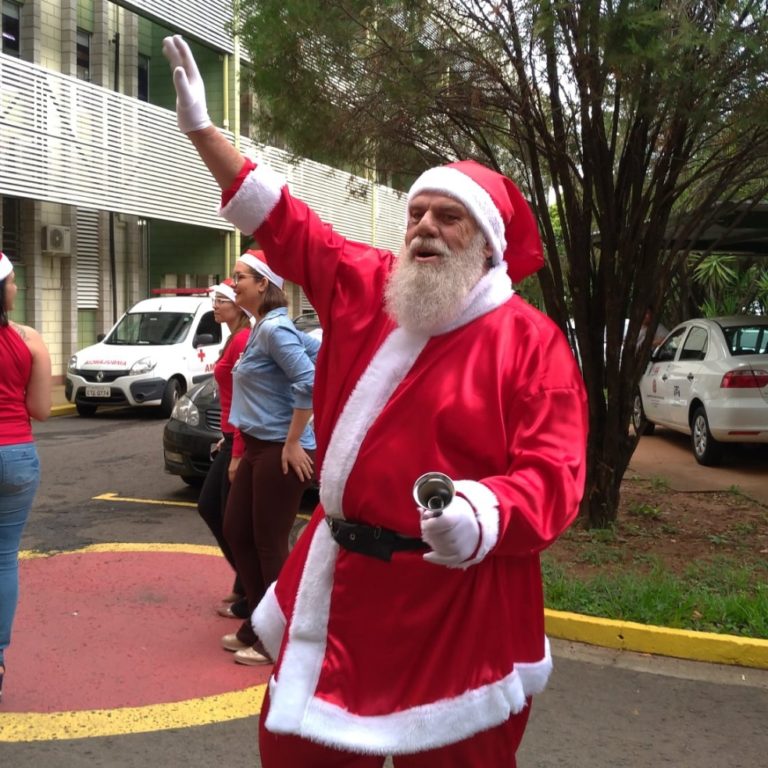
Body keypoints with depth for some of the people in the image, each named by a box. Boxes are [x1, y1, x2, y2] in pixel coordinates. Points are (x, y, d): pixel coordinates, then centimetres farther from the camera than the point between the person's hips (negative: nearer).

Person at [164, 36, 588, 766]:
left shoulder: (531, 340, -9)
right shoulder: (366, 287, 6)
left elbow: (551, 476, -15)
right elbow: (283, 223, 13)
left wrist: (482, 517, -35)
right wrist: (201, 129, 12)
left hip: (453, 604, -5)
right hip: (338, 576, 6)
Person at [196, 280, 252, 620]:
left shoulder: (243, 341, -17)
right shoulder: (236, 339, 14)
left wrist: (237, 455, -21)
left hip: (243, 443, -10)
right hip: (234, 439, 10)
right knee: (208, 507, 18)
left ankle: (250, 599, 14)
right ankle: (245, 582, 28)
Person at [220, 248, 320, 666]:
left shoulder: (274, 329, -16)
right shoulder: (262, 329, 12)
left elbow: (309, 382, -26)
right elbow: (318, 350, 21)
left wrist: (293, 441, -21)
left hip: (281, 451, -10)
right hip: (257, 448, 10)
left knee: (270, 544, 0)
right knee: (236, 532, 15)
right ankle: (257, 626, 29)